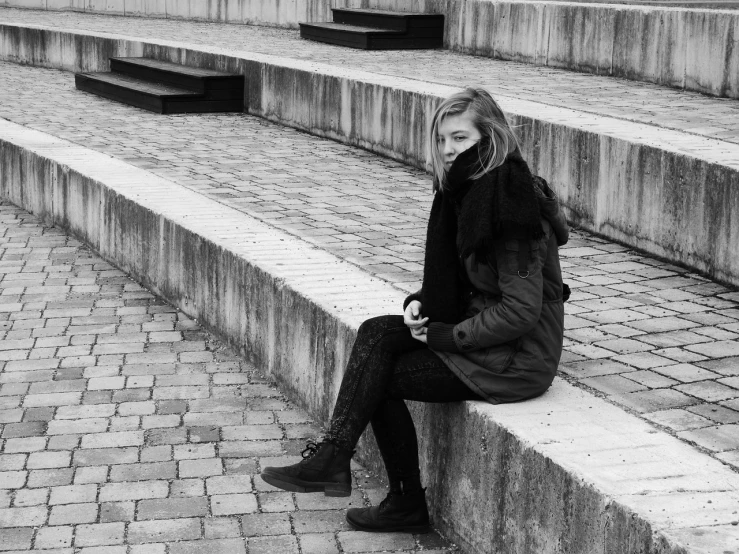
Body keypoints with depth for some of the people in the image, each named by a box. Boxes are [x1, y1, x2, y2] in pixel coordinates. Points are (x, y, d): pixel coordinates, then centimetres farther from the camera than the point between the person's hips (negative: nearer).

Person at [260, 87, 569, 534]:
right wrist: (421, 303, -2)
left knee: (381, 376, -11)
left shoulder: (511, 203, -21)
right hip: (480, 327, 9)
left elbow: (520, 311, -24)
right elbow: (454, 279, 18)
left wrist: (446, 335, -17)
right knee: (376, 333, -8)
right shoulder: (467, 190, 7)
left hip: (519, 357, -9)